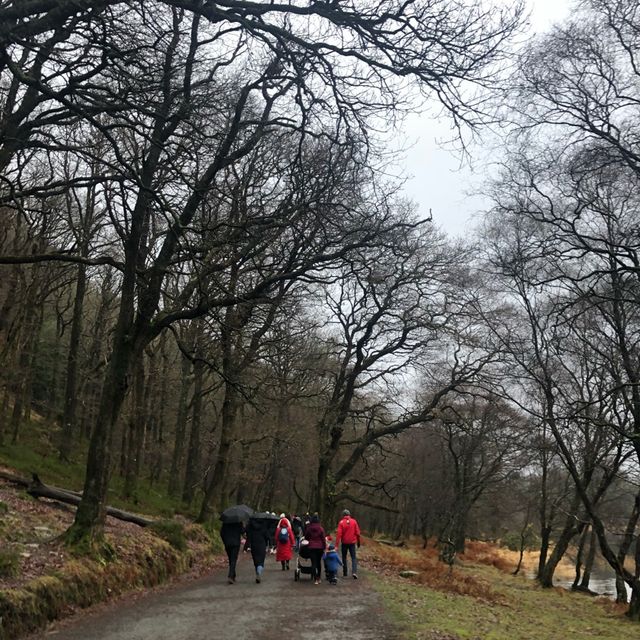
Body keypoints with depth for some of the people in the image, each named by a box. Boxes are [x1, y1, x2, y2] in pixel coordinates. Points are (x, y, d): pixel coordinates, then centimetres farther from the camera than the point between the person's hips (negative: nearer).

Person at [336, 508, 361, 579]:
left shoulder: (341, 522, -9)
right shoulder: (354, 521, -3)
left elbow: (339, 534, -13)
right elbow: (357, 532, 0)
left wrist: (337, 544, -12)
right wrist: (358, 541, 12)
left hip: (344, 543, -1)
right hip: (352, 542, 1)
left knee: (344, 557, 14)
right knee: (353, 557, 5)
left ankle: (345, 573, 17)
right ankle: (354, 572, -13)